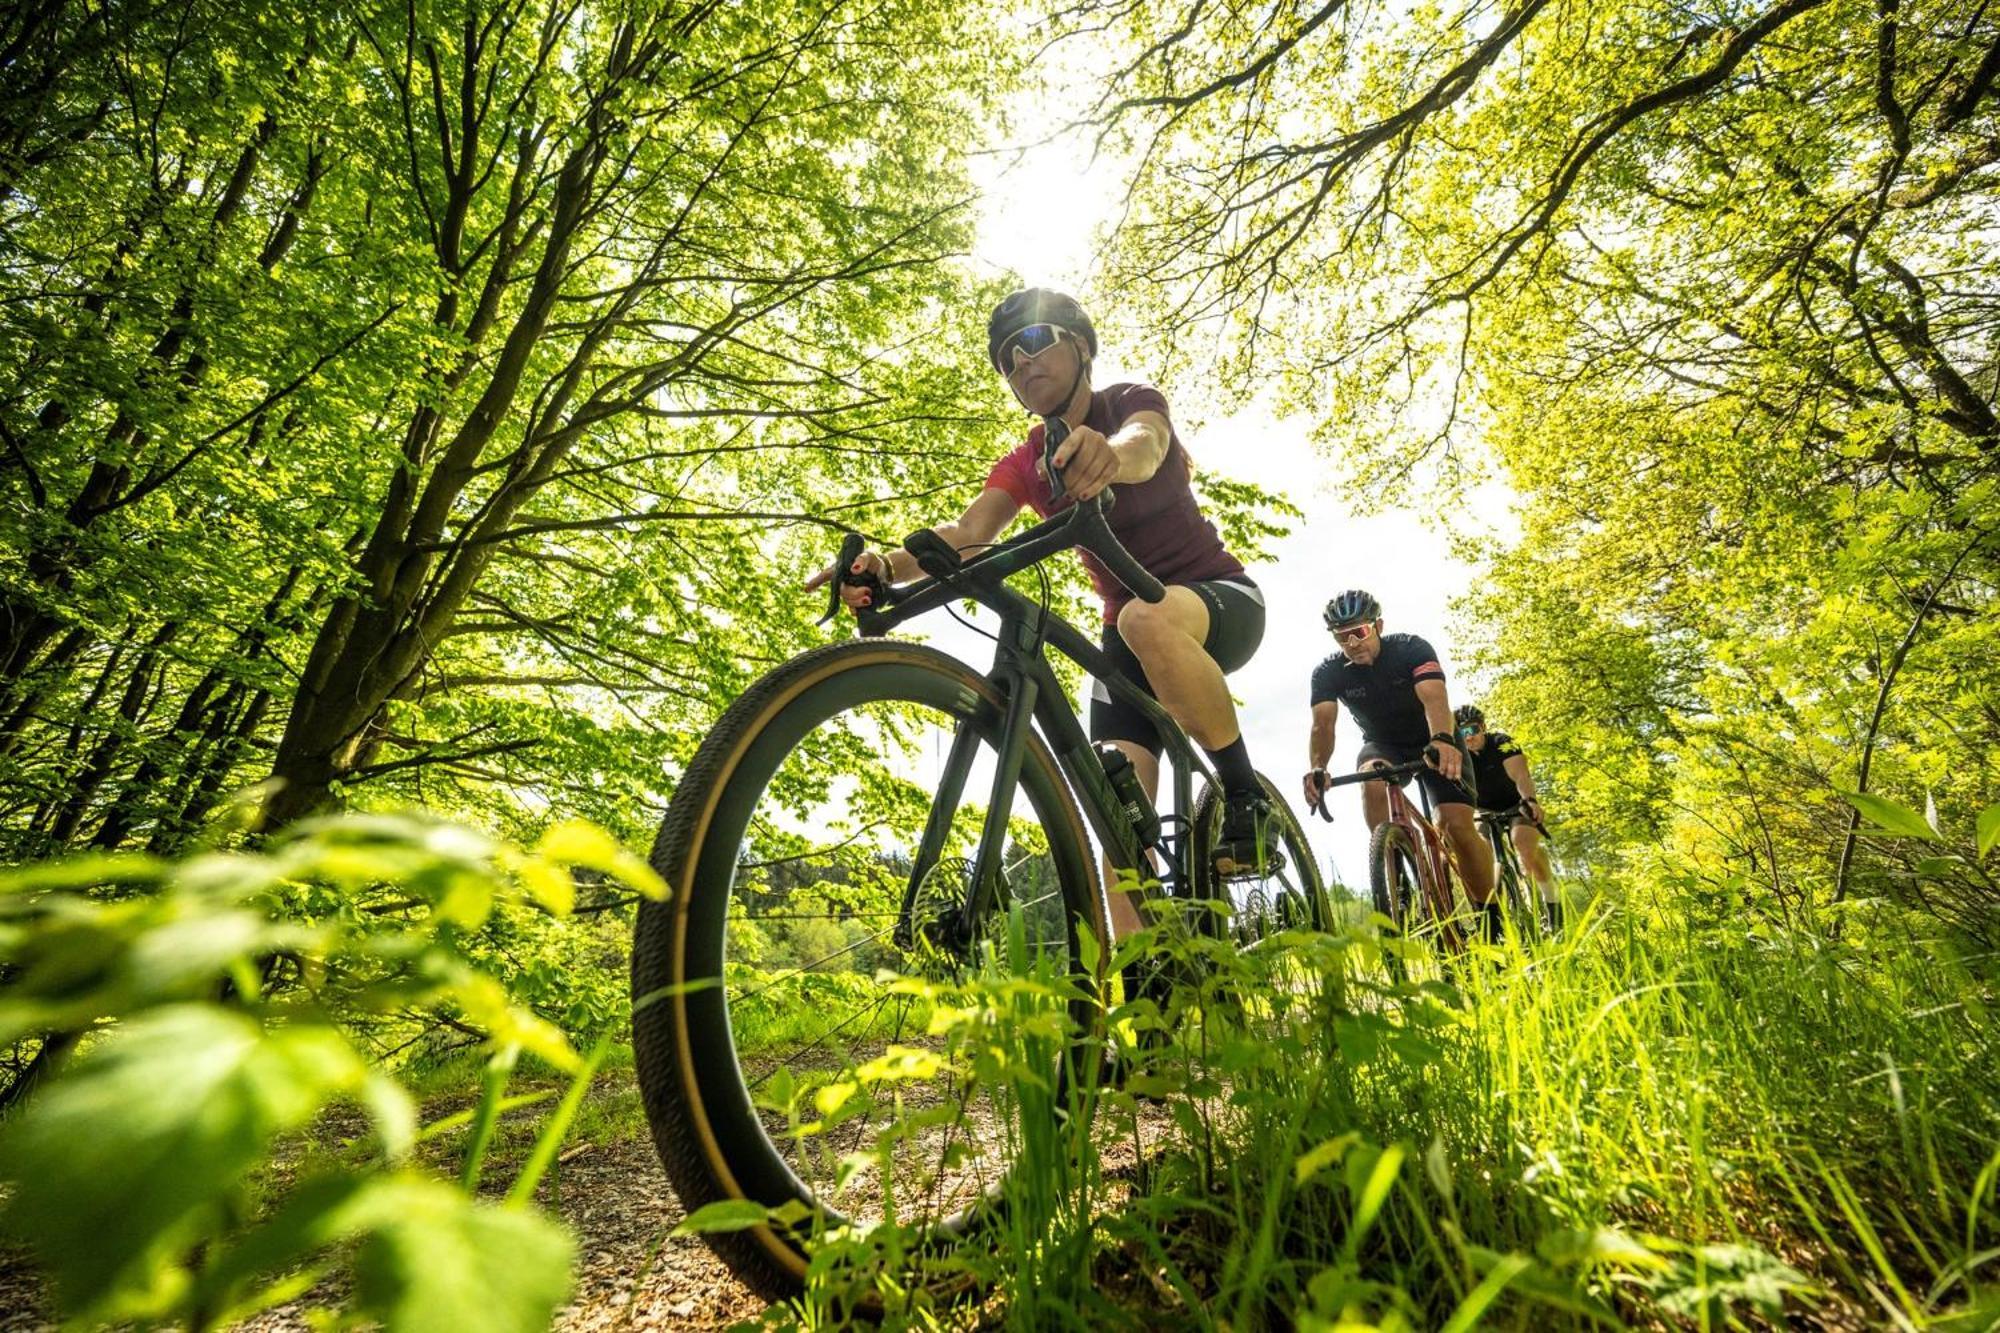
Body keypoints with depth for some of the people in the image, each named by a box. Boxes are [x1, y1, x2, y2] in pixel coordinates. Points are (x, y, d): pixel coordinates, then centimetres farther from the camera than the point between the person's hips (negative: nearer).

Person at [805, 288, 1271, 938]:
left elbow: (1142, 448, -34)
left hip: (1221, 596, -3)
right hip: (1125, 633, 4)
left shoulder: (1133, 401, -7)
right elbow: (967, 531, -18)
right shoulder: (1024, 465, 2)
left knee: (1148, 620, -40)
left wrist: (1108, 455, -60)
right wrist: (889, 563, -40)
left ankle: (1248, 800, -22)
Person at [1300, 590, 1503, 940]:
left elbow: (1434, 698, -41)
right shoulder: (1328, 672, -19)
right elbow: (1323, 723, -32)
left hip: (1432, 742, -1)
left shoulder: (1411, 648, -25)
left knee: (1458, 824, -19)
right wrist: (1318, 767, -53)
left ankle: (1491, 919, 0)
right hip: (1382, 744, 2)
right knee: (1371, 781, -35)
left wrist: (1443, 740, -63)